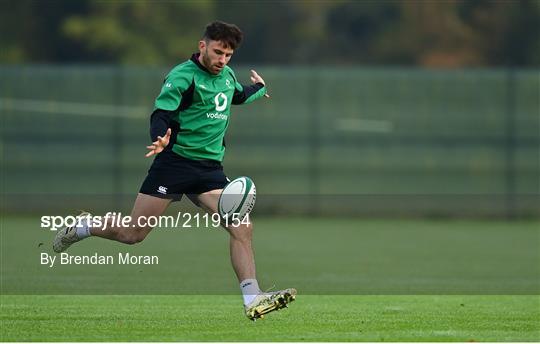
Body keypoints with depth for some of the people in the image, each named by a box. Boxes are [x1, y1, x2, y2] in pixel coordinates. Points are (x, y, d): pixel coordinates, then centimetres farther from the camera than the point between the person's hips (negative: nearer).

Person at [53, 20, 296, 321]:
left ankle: (253, 301, -12)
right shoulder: (183, 76, -12)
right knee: (133, 233, -1)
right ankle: (82, 228, 27)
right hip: (175, 161, -6)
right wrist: (160, 139, -39)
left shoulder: (227, 75, 11)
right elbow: (161, 115, -20)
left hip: (210, 168, 6)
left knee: (242, 228, -13)